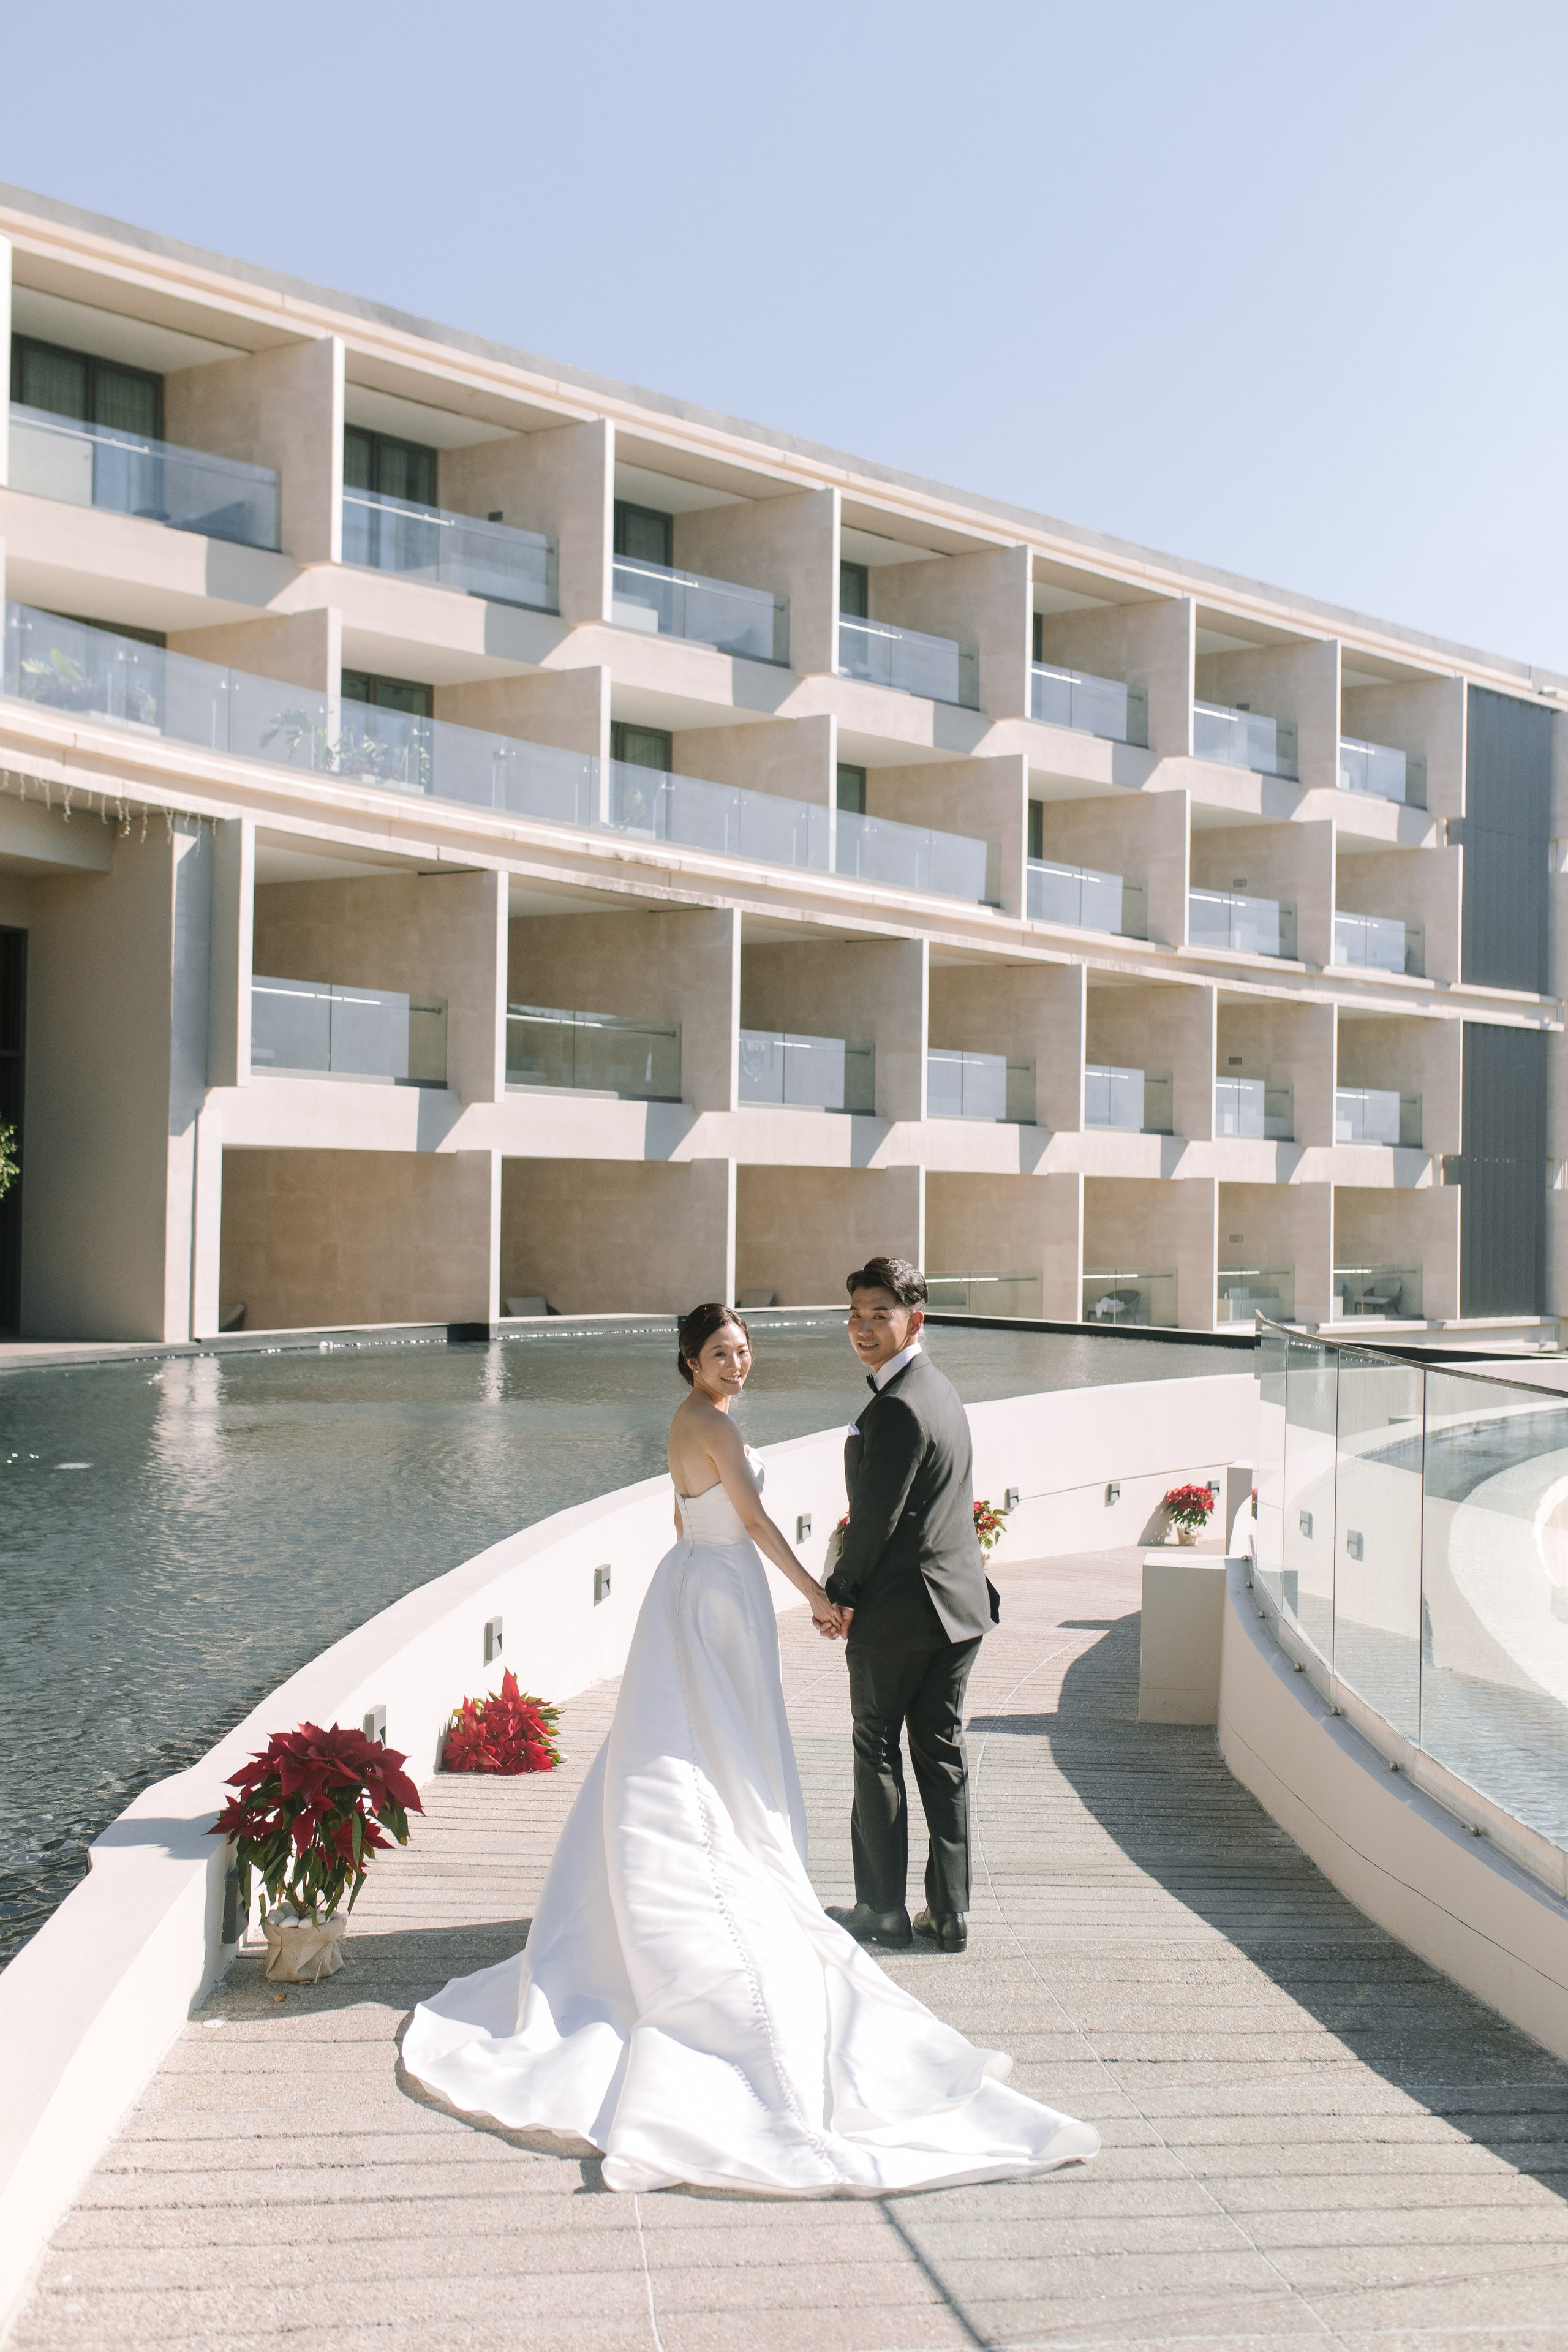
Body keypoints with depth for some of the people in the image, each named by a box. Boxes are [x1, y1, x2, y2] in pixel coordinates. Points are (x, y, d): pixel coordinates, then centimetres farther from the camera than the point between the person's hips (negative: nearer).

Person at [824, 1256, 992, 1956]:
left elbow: (875, 1518, -19)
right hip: (958, 1605, 9)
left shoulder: (897, 1409, -21)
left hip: (899, 1610, -9)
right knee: (942, 1753, 12)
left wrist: (838, 1595, -5)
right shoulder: (938, 1387, 10)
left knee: (877, 1753, 6)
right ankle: (950, 1911, 17)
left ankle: (883, 1910, 15)